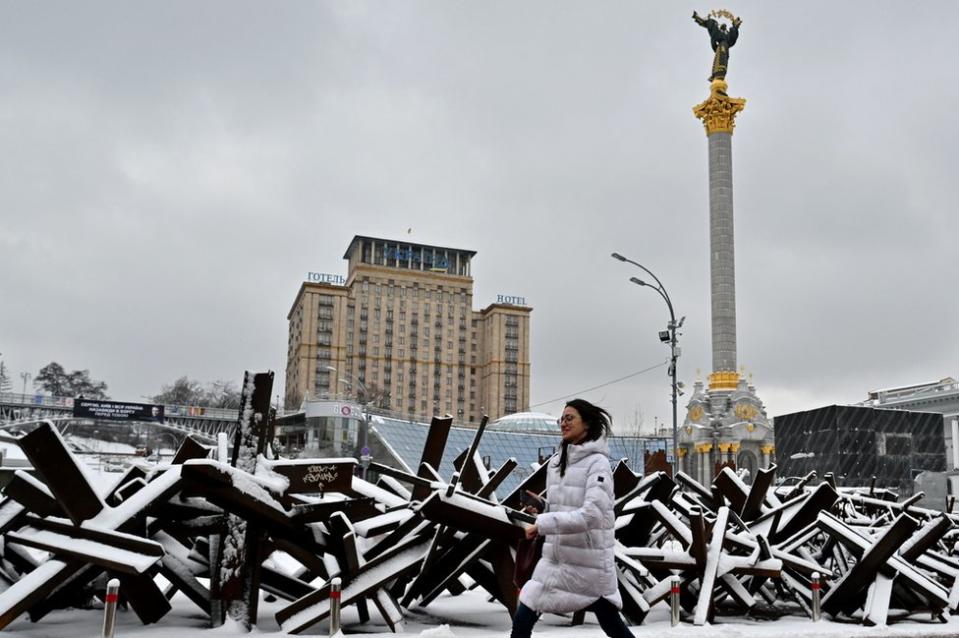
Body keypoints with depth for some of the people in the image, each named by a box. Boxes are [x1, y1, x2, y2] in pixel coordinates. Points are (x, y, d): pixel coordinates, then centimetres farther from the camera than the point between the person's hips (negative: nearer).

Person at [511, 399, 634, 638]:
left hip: (590, 563, -6)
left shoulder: (597, 462, -14)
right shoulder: (555, 462, 7)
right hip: (555, 559, 6)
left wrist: (542, 525, -27)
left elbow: (592, 514, -26)